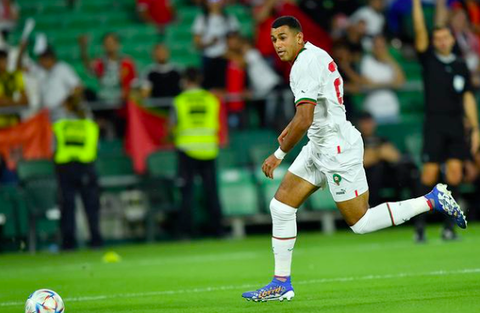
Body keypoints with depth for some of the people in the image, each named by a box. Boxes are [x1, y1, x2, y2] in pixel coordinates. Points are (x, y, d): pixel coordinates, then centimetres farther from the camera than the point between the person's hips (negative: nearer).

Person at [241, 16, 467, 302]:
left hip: (338, 150, -10)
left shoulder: (305, 65, -20)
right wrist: (290, 129, 31)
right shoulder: (314, 54, 11)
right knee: (281, 206, 6)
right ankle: (281, 284, 10)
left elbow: (304, 120, -26)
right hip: (319, 148, 10)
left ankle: (433, 200, 6)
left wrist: (279, 154, -17)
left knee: (361, 223, -2)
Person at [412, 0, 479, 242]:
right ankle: (420, 224, -3)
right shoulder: (428, 59, 5)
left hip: (457, 125, 3)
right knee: (430, 173, -8)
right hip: (434, 124, -3)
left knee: (455, 172, -3)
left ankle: (449, 225, 3)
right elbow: (420, 31, -6)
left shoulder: (460, 66, 12)